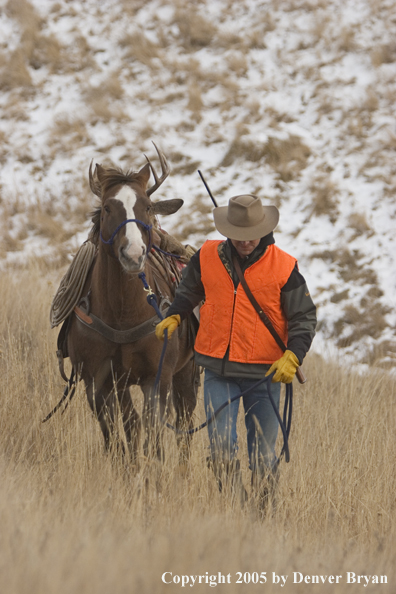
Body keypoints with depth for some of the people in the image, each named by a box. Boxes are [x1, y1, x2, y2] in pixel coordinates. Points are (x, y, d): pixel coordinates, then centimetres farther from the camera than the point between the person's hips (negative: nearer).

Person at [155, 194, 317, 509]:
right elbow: (188, 291, 21)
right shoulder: (207, 257, 0)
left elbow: (304, 317, -1)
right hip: (218, 370, 2)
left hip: (264, 374, -1)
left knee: (262, 453, 7)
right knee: (221, 447, -8)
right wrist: (174, 316, 4)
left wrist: (292, 356, -15)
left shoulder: (284, 267, -7)